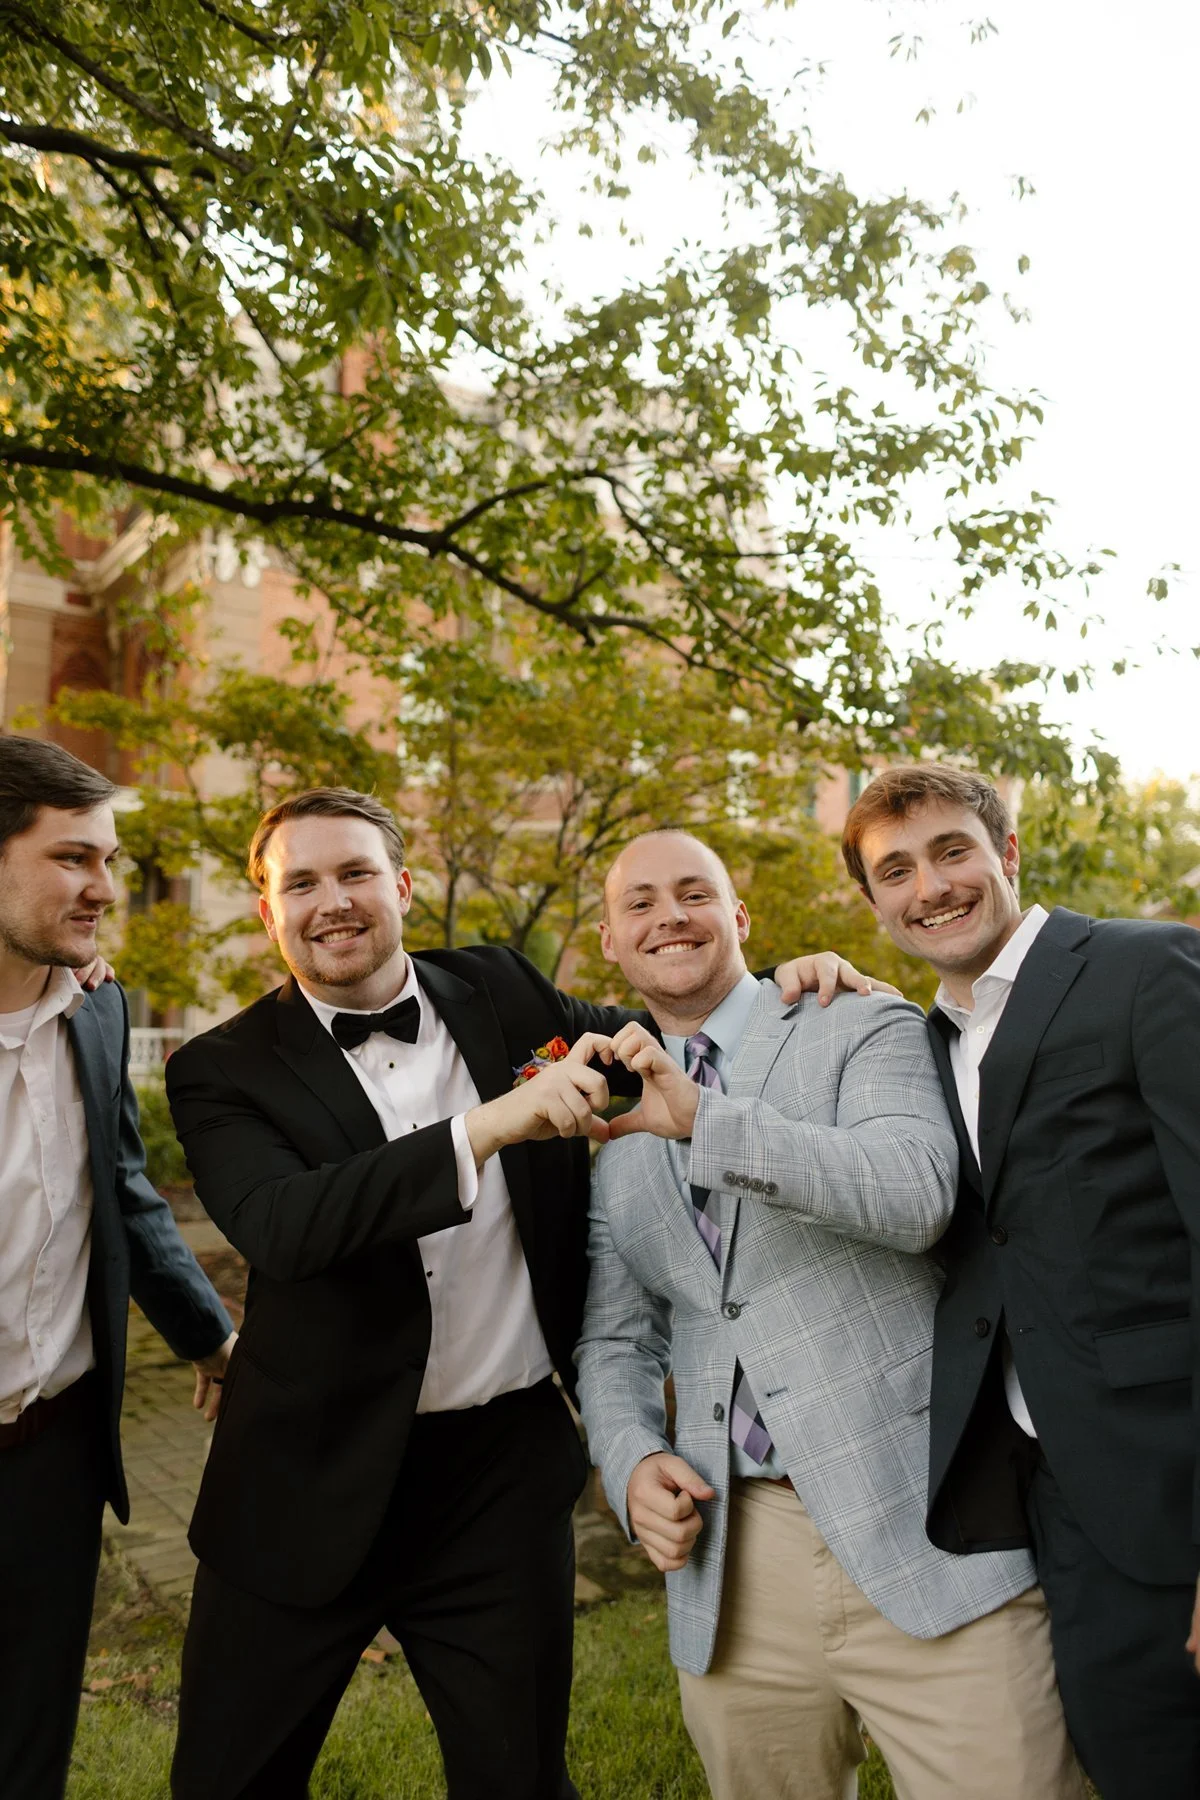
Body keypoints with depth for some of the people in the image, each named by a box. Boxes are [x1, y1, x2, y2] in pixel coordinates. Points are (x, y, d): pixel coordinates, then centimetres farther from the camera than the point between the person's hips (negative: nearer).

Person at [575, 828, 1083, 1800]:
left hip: (921, 1537, -3)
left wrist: (705, 1119, -26)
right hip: (731, 1567, 4)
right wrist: (633, 1461, -3)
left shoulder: (868, 1031, 0)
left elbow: (917, 1195, -18)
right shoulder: (619, 1149, 13)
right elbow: (616, 1342, 17)